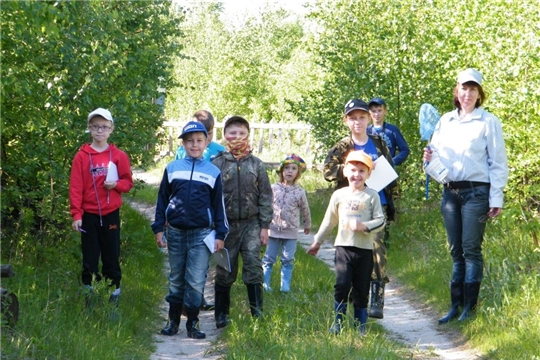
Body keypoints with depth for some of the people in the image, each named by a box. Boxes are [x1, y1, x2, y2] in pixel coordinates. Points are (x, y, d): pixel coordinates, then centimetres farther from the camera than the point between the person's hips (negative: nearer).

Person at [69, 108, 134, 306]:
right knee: (89, 260, 4)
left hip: (111, 214, 0)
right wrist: (76, 215, -10)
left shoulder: (119, 156, 1)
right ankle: (89, 300, 10)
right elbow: (75, 187, -4)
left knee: (112, 258, 5)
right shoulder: (81, 156, -2)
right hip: (89, 215, 0)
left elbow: (128, 182, 8)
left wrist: (116, 184, -14)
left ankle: (114, 297, 11)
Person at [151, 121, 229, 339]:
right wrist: (158, 229, 5)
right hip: (175, 232, 1)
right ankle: (173, 321, 18)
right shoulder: (172, 168, 5)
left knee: (196, 281, -4)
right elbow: (162, 200, 9)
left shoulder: (213, 172, 4)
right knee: (176, 279, 9)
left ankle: (192, 324, 6)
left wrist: (221, 234, 4)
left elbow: (219, 205, 7)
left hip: (201, 233, -1)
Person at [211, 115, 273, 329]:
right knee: (225, 271, 6)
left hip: (251, 223, 0)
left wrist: (265, 226, 1)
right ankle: (221, 315, 17)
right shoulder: (217, 164, 1)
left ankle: (257, 313, -4)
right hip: (226, 223, 0)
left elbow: (265, 196, 6)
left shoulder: (256, 164, 4)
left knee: (253, 266, -9)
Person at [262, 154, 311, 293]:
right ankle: (265, 283, 13)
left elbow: (305, 210, 11)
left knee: (288, 260, 5)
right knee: (268, 259, 6)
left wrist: (307, 225, 21)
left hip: (291, 232, 0)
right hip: (273, 229, 0)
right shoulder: (274, 188, -2)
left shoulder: (300, 192, -1)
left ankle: (285, 285, 12)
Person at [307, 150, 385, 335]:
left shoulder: (372, 196, 1)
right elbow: (329, 221, 16)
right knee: (342, 286, -10)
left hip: (365, 249, -1)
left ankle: (360, 326, 16)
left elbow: (380, 221, -3)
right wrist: (317, 242, 22)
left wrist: (364, 226, -20)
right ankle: (338, 323, 2)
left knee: (361, 290, 6)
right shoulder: (339, 195, 7)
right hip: (344, 246, 1)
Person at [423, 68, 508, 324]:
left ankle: (469, 308, 0)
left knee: (471, 249, -5)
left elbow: (498, 163, -3)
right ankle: (455, 306, 12)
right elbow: (437, 154, 18)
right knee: (455, 251, 8)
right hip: (450, 192, 5)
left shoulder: (488, 122, -2)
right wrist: (430, 157, -6)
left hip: (476, 192, -5)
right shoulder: (445, 121, 13)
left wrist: (496, 198, -9)